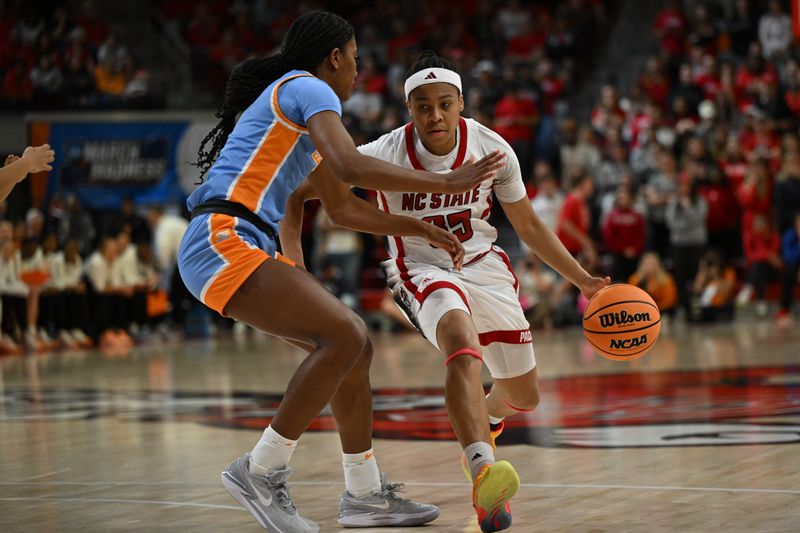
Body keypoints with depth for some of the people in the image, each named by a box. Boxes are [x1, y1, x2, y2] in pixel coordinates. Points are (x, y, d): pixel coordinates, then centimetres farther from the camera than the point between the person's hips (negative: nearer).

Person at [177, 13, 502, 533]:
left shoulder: (300, 113, 26)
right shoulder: (307, 88, -4)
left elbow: (343, 208, 35)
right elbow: (350, 166, -22)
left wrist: (421, 229, 34)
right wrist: (445, 183, -16)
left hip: (246, 251, 11)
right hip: (224, 242, -11)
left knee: (355, 342, 11)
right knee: (343, 337, -21)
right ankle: (262, 471, -13)